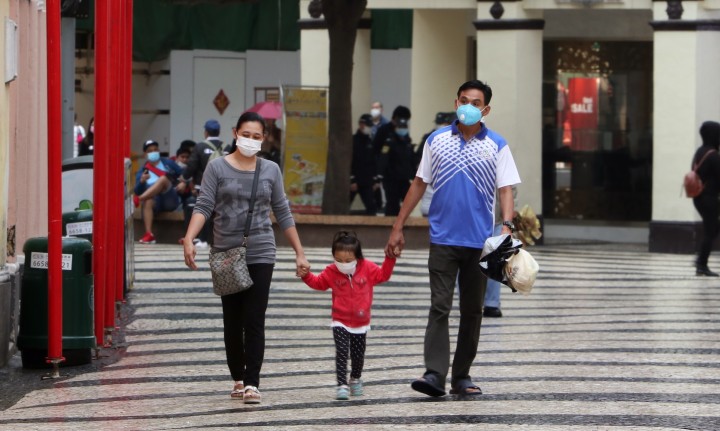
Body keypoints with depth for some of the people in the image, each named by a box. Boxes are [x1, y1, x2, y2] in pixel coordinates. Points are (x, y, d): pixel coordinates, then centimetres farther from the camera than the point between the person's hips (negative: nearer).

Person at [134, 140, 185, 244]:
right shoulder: (142, 171, 15)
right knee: (148, 201, -37)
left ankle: (138, 200, -42)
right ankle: (149, 234, -48)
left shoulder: (168, 163, 16)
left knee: (163, 179, -29)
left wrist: (183, 183, -8)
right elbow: (138, 191, 5)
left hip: (171, 200, -1)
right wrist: (142, 181, -15)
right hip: (156, 201, 1)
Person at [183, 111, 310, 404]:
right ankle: (238, 378, 19)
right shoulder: (218, 168, 2)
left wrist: (299, 253, 10)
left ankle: (252, 383, -8)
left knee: (254, 321, -7)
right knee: (232, 321, 7)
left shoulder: (270, 170, 7)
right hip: (226, 255, 0)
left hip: (260, 255, 0)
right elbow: (204, 206, -5)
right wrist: (189, 240, -20)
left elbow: (283, 214, 11)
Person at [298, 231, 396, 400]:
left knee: (358, 354, 12)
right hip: (340, 322, -1)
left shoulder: (367, 268, -7)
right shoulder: (331, 272, -6)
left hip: (361, 323, 1)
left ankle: (355, 379, 37)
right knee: (341, 352, -13)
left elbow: (383, 275, 2)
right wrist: (306, 276, -9)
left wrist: (390, 258, -11)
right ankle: (341, 385, -13)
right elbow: (318, 282, 8)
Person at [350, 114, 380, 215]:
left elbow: (374, 163, 14)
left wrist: (376, 180, 7)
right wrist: (351, 180, -16)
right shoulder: (352, 141, -5)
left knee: (371, 208, -3)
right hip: (353, 182, -5)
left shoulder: (370, 142, 12)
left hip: (367, 183, 5)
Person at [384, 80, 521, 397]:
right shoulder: (437, 140, 6)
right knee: (439, 307, -9)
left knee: (472, 311, 7)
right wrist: (398, 228, 8)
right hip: (443, 239, 0)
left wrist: (507, 226, -18)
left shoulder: (497, 146, 3)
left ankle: (462, 376, 15)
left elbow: (505, 190, -1)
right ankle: (435, 374, -15)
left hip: (479, 241, 1)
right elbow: (419, 184, 11)